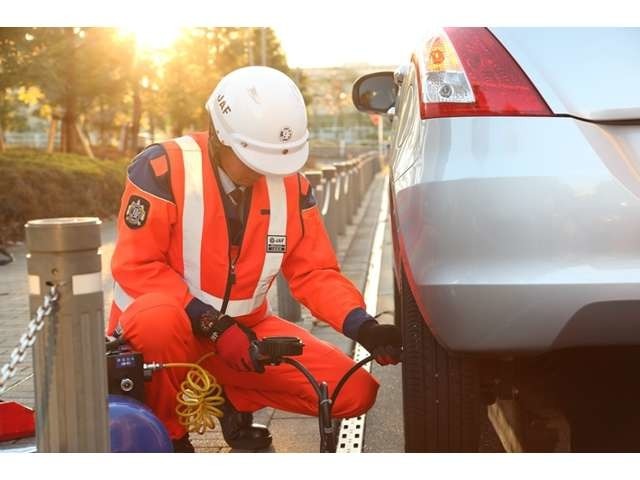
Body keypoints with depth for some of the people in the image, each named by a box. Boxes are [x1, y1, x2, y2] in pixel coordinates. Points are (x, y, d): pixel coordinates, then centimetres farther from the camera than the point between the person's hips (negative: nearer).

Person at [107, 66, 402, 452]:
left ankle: (236, 400, 14)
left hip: (244, 328, 4)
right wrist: (214, 326, -25)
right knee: (159, 322, -41)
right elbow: (137, 267, -19)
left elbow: (315, 272, -1)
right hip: (169, 325, -4)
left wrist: (363, 326, -18)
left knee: (354, 392, -9)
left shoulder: (291, 184, -4)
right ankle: (166, 432, -10)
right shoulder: (163, 168, -20)